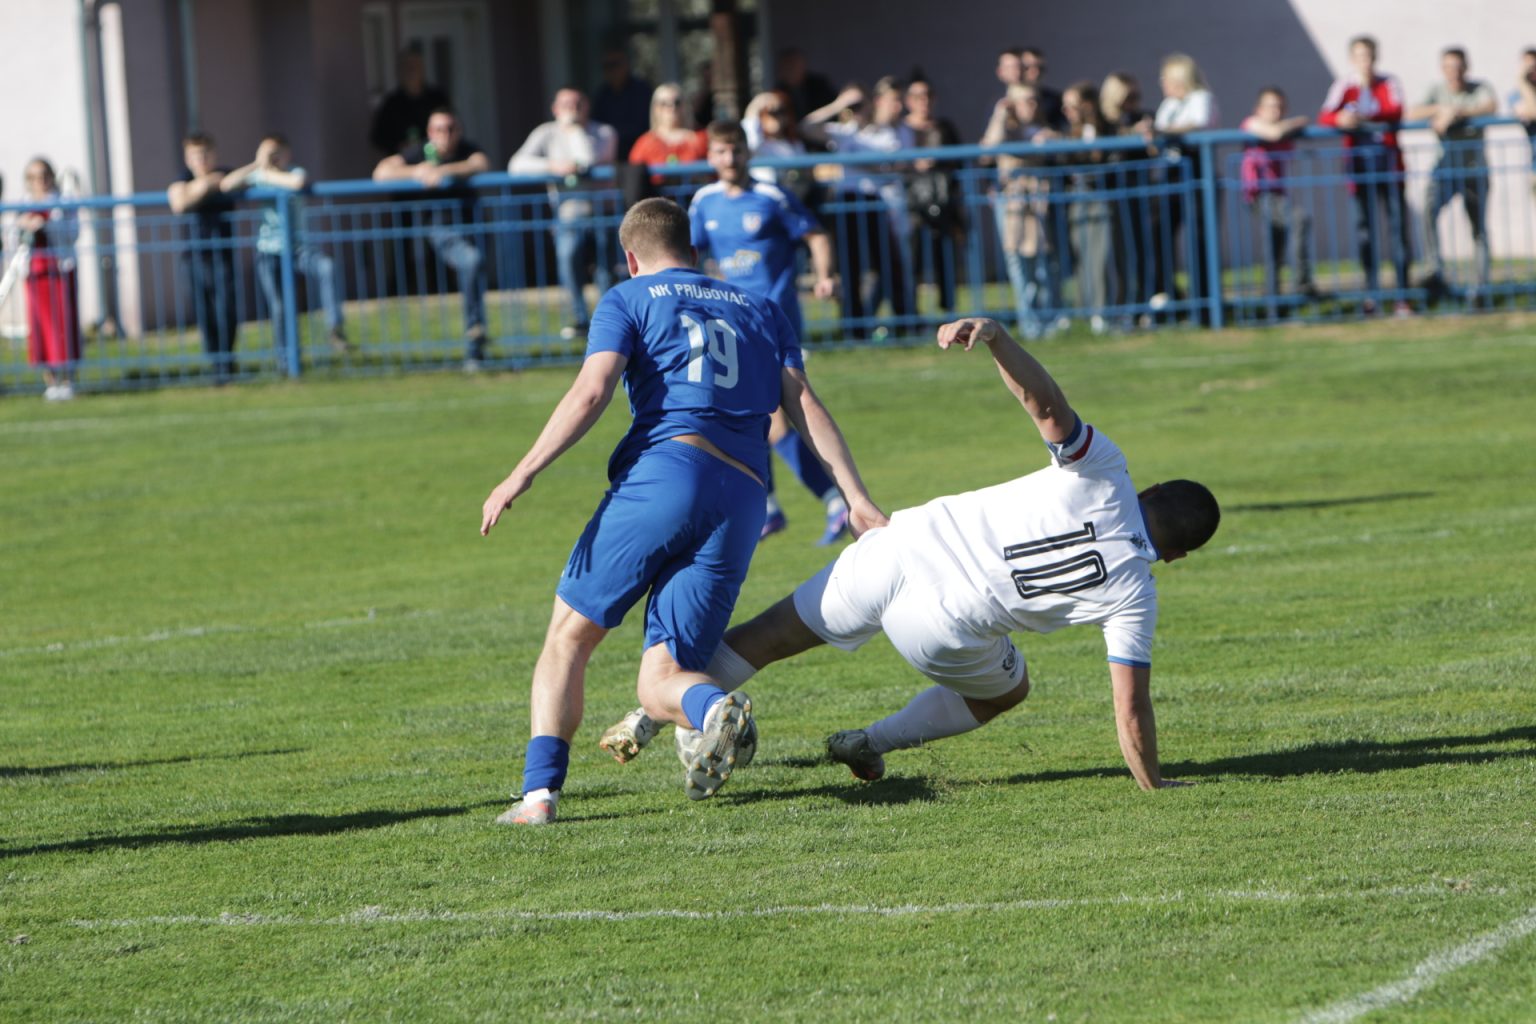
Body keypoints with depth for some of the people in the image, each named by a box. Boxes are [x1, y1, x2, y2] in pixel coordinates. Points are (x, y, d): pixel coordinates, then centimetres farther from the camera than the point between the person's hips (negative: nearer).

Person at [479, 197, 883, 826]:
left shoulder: (628, 300, 14)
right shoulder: (761, 311, 28)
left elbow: (591, 391, -3)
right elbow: (805, 406, 15)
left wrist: (524, 474, -9)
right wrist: (856, 497, 8)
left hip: (663, 472, -4)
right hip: (743, 501, 4)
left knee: (568, 637, 7)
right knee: (658, 684, 3)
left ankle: (540, 791, -10)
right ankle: (716, 708, -32)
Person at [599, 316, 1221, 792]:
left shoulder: (1103, 473, -5)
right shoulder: (1132, 596, -8)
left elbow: (1044, 402, -20)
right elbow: (1130, 709, -9)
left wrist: (994, 334, -27)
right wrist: (1152, 786, 4)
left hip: (902, 549, 2)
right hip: (943, 629, -2)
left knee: (775, 635, 20)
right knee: (1007, 690, 32)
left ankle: (656, 715, 15)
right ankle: (873, 743, 27)